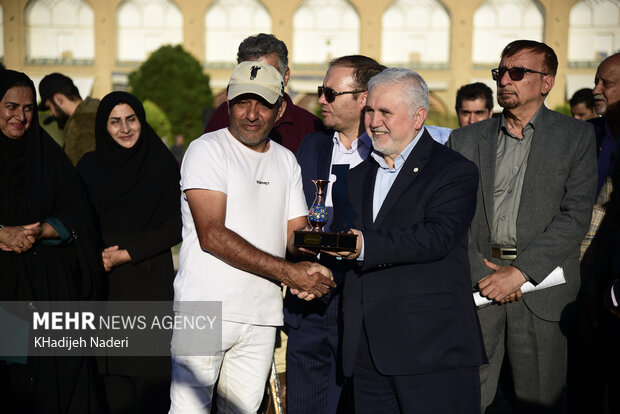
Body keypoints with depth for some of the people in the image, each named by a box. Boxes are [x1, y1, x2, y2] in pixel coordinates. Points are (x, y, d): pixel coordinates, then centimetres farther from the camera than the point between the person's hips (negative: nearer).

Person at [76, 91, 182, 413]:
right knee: (114, 377, -1)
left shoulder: (163, 165, 2)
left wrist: (128, 253, -8)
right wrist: (97, 255, -7)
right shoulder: (90, 166, 9)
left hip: (151, 282, -2)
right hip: (106, 284, 2)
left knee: (151, 376, -6)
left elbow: (176, 227, -2)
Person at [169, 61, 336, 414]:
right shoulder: (208, 150, -4)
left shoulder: (286, 161, 15)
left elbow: (297, 233, 14)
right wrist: (287, 272, -18)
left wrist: (312, 269, -11)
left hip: (262, 317, 6)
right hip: (207, 309, -5)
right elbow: (211, 235, -14)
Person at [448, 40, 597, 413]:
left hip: (542, 286, -1)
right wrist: (484, 272, -9)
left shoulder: (576, 136, 3)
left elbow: (576, 215, -5)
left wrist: (520, 271, -12)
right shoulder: (466, 140, 10)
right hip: (476, 283, 2)